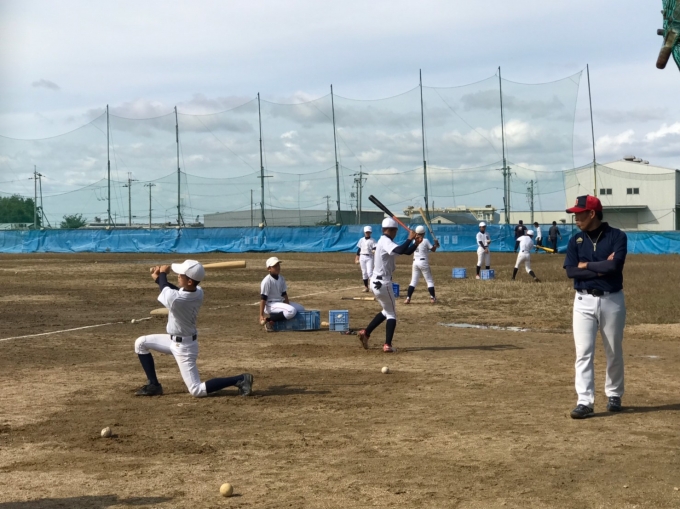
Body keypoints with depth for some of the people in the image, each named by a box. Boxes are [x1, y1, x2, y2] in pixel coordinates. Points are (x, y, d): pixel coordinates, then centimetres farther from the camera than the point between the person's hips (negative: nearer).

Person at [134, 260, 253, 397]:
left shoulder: (174, 299, -34)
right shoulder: (198, 292, -11)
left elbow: (165, 289, -10)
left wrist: (162, 274, 9)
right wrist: (158, 278, 8)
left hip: (183, 347, -9)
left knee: (197, 391, -6)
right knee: (141, 343, 15)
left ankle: (240, 379, -7)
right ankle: (153, 385, 18)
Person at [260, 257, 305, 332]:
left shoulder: (281, 278, 9)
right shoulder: (267, 281, -16)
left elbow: (284, 294, 16)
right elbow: (263, 298, -17)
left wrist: (287, 304, 0)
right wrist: (261, 316, -20)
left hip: (280, 302, 9)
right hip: (270, 305, -9)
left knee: (301, 308, 6)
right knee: (292, 311, -29)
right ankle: (269, 320, -21)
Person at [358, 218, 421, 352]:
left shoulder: (384, 242, 15)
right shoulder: (386, 242, -15)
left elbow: (407, 251, 15)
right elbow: (400, 251, -37)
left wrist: (416, 243, -2)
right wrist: (410, 238, -26)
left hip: (376, 282, 9)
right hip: (383, 283, -9)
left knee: (386, 311, 23)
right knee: (391, 314, 2)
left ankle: (365, 333, 15)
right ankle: (387, 345, -2)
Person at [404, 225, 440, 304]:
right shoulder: (425, 241, -10)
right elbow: (433, 249, -5)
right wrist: (436, 244, 13)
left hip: (415, 262, 4)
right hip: (423, 262, -4)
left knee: (413, 281, 8)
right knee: (429, 281, 7)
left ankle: (408, 298, -1)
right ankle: (432, 298, 4)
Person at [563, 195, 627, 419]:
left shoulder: (617, 236, -6)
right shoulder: (576, 241, 3)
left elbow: (614, 265, -21)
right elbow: (571, 272, -8)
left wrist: (587, 265, -10)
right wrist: (601, 268, -14)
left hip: (612, 300, -2)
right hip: (584, 301, 2)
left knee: (614, 352, 10)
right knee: (583, 352, -6)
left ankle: (614, 395, 27)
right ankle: (585, 401, -7)